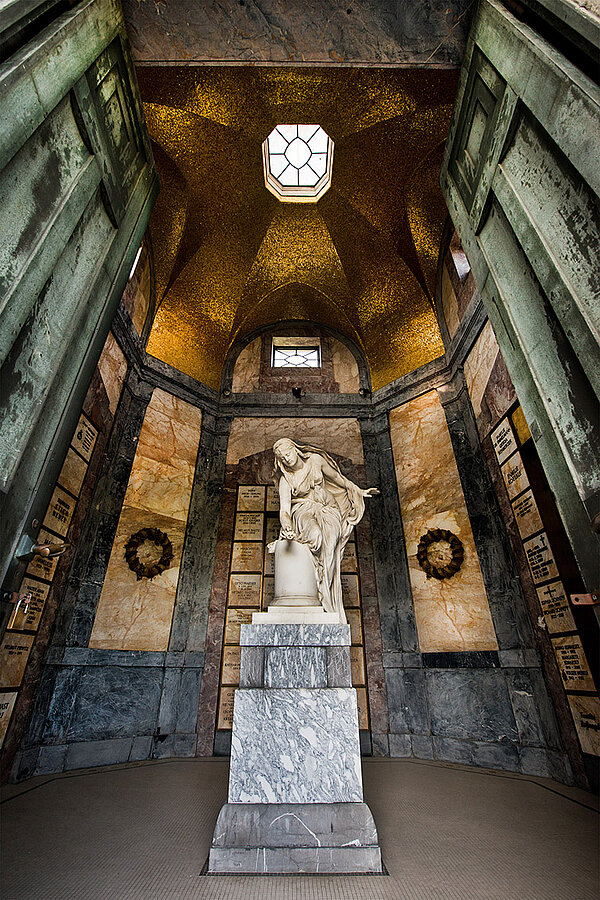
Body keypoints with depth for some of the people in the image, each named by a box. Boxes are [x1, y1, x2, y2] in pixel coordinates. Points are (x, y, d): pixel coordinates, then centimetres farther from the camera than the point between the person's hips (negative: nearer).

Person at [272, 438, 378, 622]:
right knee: (314, 534, -36)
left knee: (329, 539, -27)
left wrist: (360, 491, 21)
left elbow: (337, 478, 13)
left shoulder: (315, 460, -2)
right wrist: (287, 528, -37)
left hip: (327, 509, 1)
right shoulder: (285, 480, -6)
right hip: (303, 512, -1)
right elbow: (284, 510, -15)